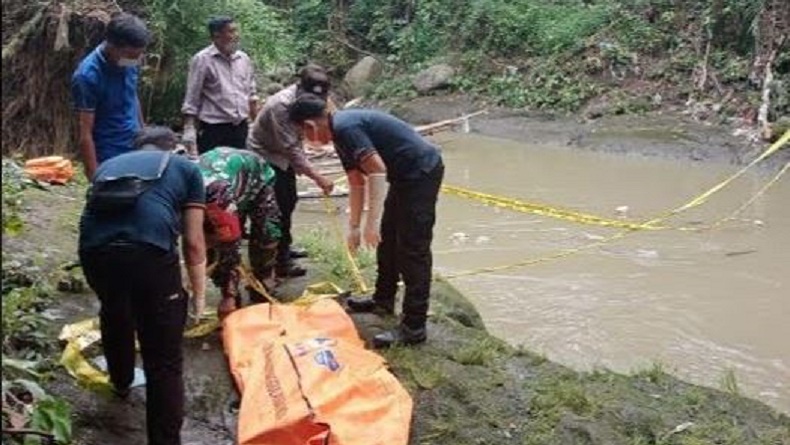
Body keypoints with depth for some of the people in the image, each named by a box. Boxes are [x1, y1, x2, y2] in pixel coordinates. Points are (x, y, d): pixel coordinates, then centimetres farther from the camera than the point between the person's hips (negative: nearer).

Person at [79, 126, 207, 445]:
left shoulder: (109, 165, 35)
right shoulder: (185, 168, 25)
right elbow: (193, 243, 19)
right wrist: (199, 295, 32)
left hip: (94, 249, 5)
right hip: (150, 250, -4)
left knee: (114, 315, 36)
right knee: (164, 361, 8)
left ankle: (121, 382, 59)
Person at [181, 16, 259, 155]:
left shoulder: (244, 59, 9)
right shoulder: (202, 60, -7)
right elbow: (191, 100, -7)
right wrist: (189, 134, -12)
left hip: (240, 128, 6)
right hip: (214, 130, -5)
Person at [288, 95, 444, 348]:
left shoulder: (345, 128, -18)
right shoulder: (342, 132, 14)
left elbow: (377, 171, -25)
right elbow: (357, 183, 22)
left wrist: (371, 223, -23)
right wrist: (353, 227, 26)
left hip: (421, 171, -10)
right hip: (407, 175, 10)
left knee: (412, 249, -8)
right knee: (388, 239, 20)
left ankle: (414, 327, -4)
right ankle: (383, 300, 36)